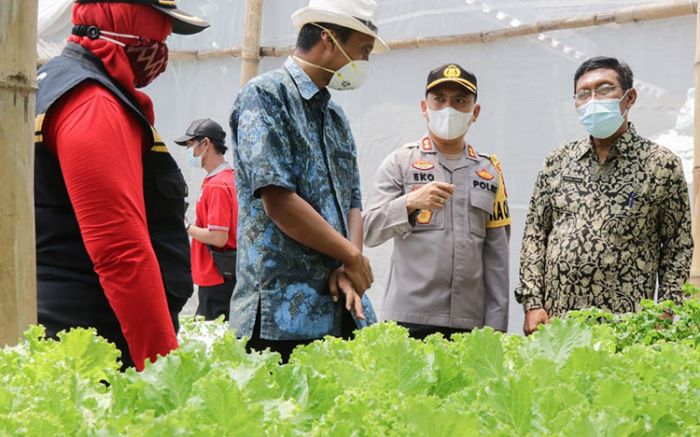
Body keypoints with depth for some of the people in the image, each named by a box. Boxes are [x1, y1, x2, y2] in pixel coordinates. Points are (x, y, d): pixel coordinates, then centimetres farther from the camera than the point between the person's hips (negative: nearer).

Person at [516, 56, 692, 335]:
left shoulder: (662, 165, 1)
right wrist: (533, 303, 2)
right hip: (554, 322, 3)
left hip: (625, 327, -3)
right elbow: (535, 233, 11)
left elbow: (677, 250, 2)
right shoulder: (557, 162, 11)